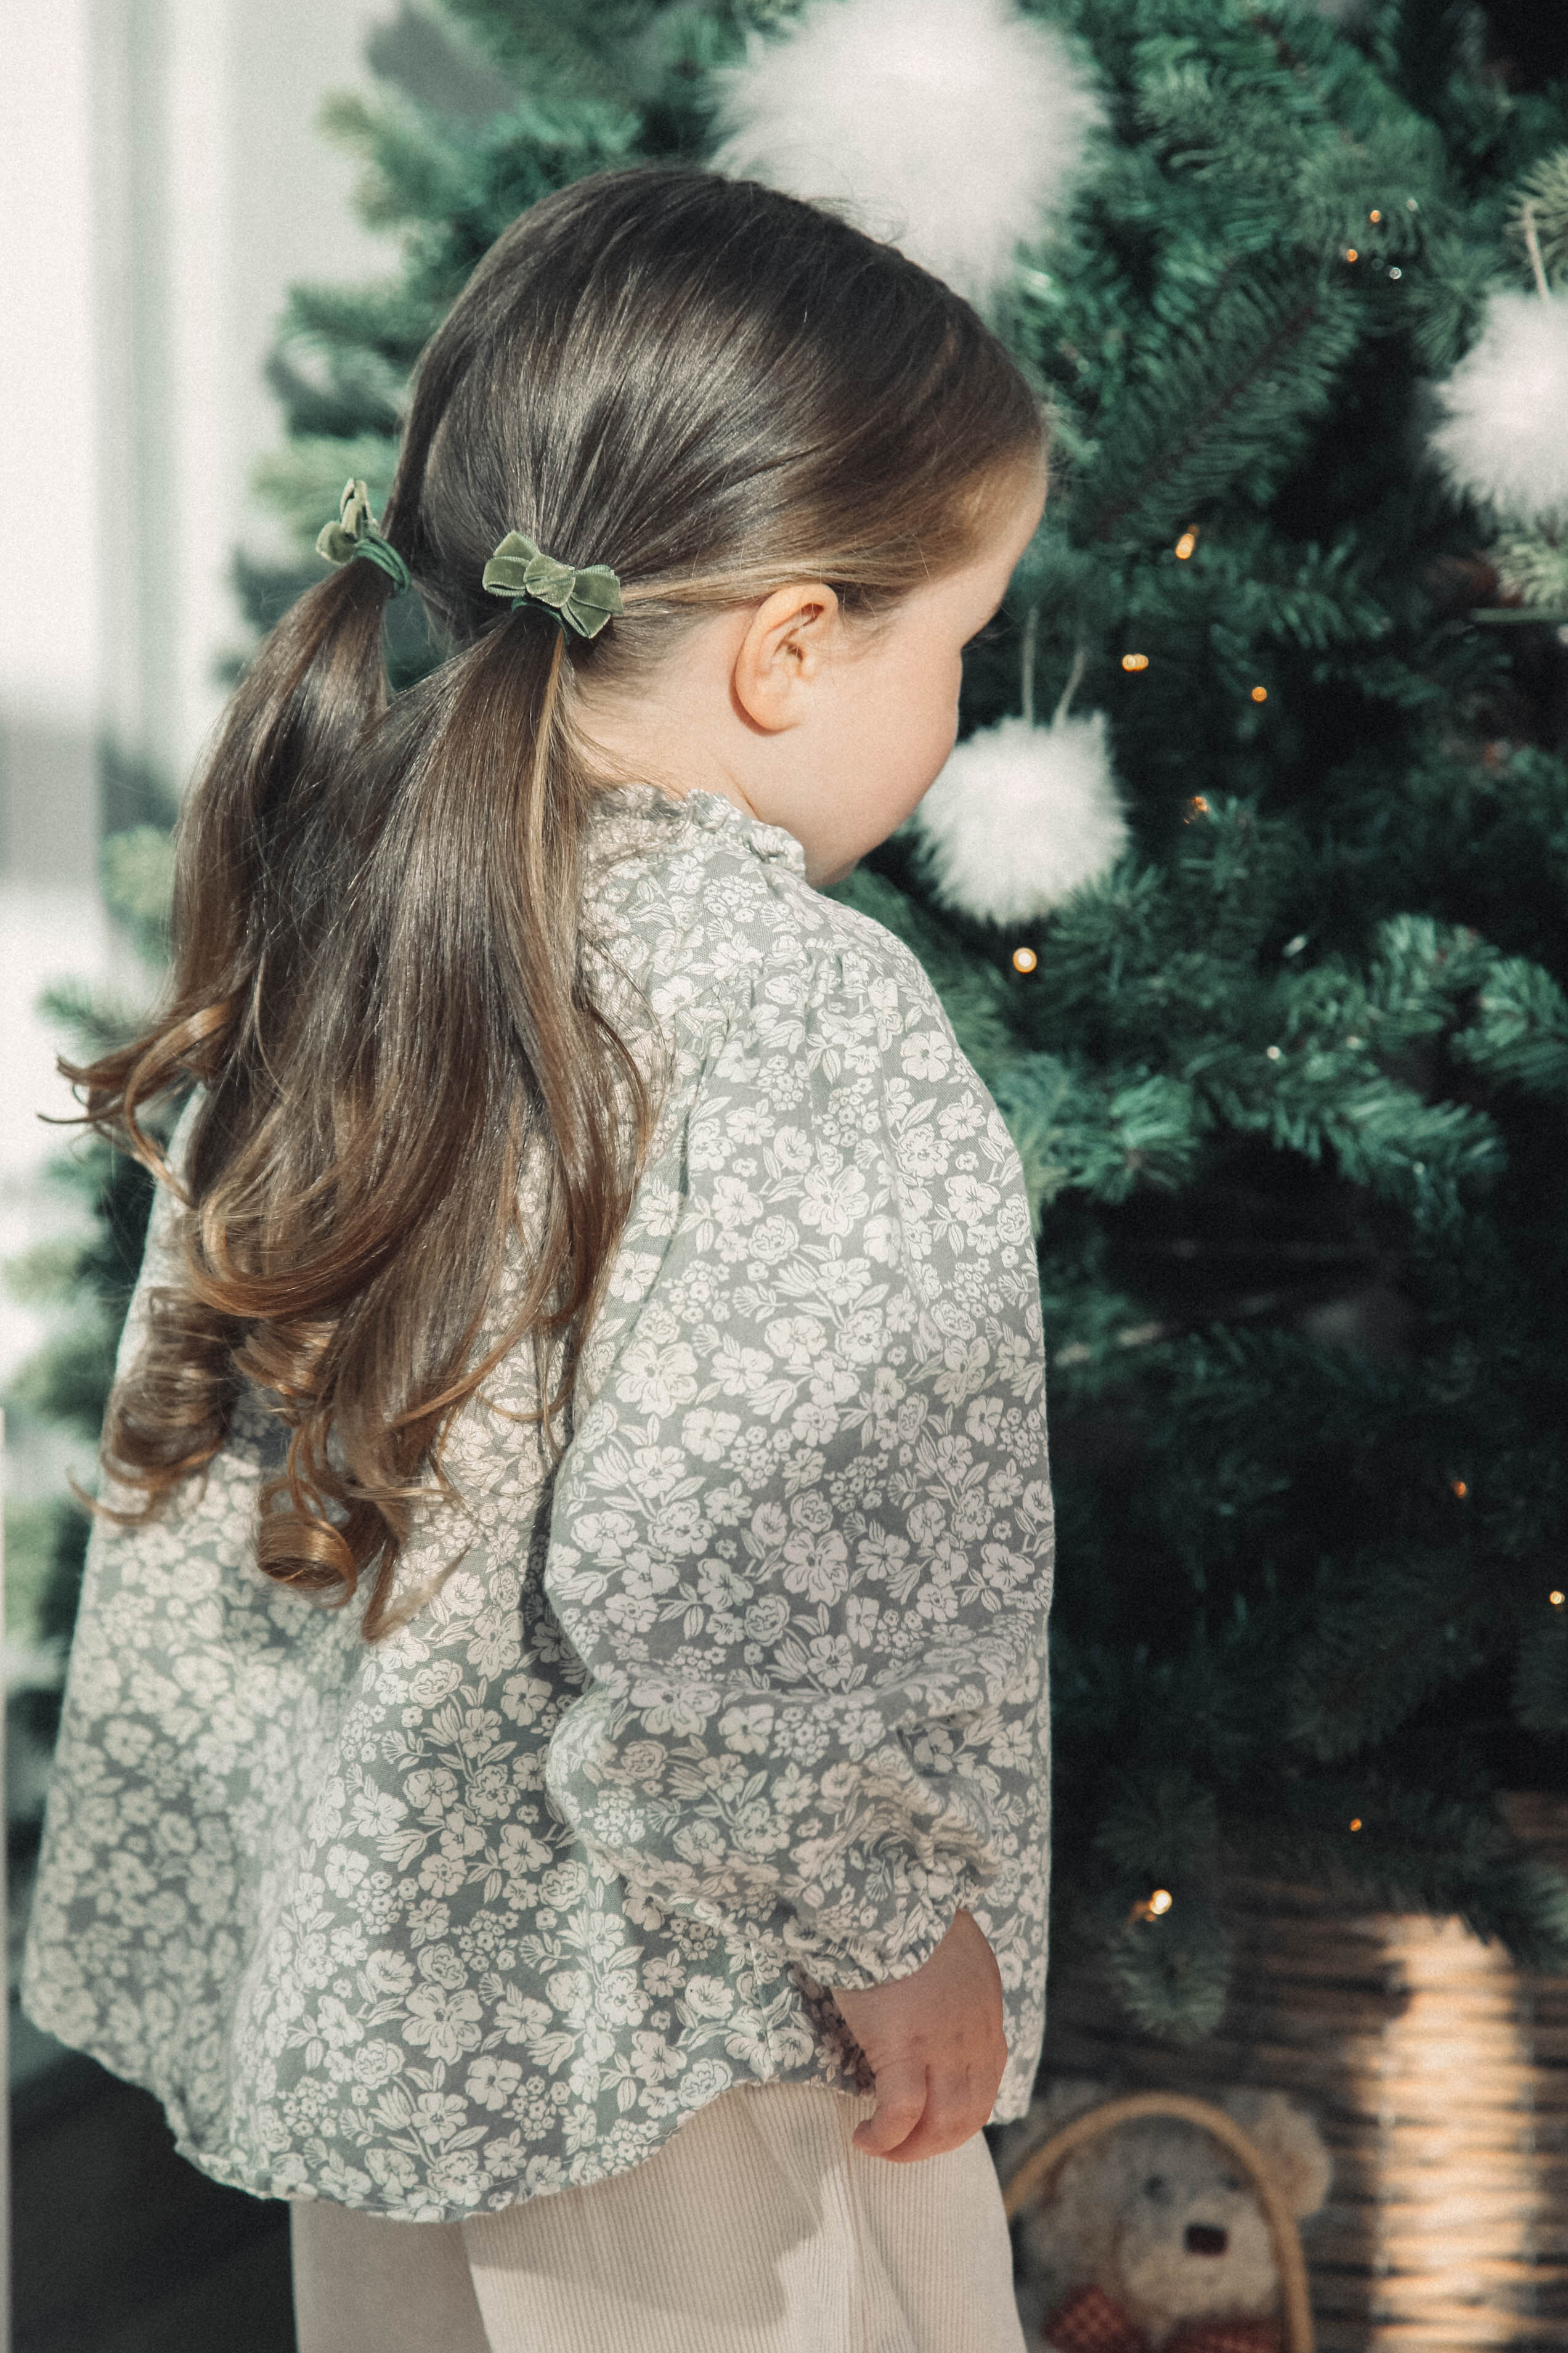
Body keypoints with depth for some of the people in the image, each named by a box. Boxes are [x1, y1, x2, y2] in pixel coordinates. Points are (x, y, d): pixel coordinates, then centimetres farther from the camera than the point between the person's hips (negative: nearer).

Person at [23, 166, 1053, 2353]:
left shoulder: (338, 917, -1)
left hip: (359, 1950, 7)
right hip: (664, 2040, -7)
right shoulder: (805, 1021, -24)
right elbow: (727, 1595, -29)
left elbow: (188, 1428, 6)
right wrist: (899, 1930, -13)